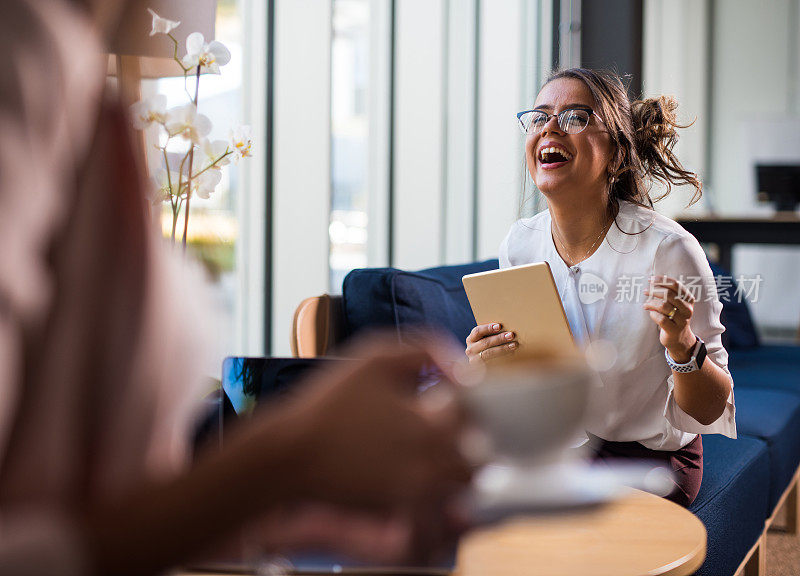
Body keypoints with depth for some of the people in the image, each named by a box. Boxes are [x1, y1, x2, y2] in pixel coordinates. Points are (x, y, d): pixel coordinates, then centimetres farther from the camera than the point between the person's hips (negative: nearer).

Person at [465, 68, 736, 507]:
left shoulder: (668, 250, -20)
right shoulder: (520, 244, -4)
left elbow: (709, 411, -14)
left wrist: (681, 345, -34)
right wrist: (487, 368, -16)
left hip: (646, 458, -5)